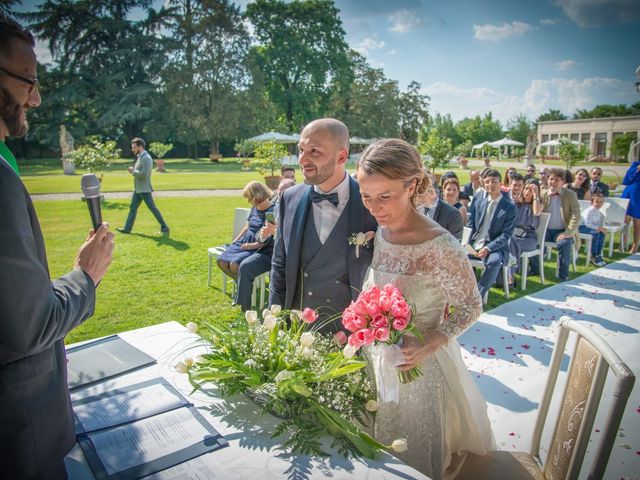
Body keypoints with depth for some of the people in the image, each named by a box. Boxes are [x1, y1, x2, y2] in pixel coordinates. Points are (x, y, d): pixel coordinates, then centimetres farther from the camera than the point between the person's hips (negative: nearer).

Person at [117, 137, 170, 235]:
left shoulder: (146, 158, -17)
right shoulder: (139, 157, 13)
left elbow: (144, 174, -25)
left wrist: (133, 171, -14)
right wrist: (133, 170, 5)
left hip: (144, 190, -10)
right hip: (137, 189, 10)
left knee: (153, 208, -5)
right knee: (132, 208, 12)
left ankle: (164, 228, 3)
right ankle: (127, 228, 19)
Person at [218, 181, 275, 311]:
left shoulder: (273, 211, -14)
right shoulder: (254, 208, 10)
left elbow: (270, 237, -18)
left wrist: (253, 245, -19)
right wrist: (235, 241, 13)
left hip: (264, 250, -8)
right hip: (246, 243, 8)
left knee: (244, 266, -33)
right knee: (222, 261, -8)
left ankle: (245, 308, -17)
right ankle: (244, 284, 16)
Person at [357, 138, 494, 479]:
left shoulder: (440, 246, -27)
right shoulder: (374, 233, -8)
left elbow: (471, 306, -15)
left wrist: (432, 341, -29)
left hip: (420, 364, -5)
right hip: (378, 357, 5)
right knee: (380, 447, 28)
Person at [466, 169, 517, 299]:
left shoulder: (510, 208, -2)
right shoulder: (478, 202, 10)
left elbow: (506, 235, -7)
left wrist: (488, 248, -21)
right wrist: (466, 244, -6)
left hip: (494, 247, -4)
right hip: (473, 244, 4)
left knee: (495, 261, -36)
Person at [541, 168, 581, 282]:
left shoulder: (570, 195, 0)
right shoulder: (542, 194, 5)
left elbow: (576, 216, -7)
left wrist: (567, 233, -19)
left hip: (562, 231, -2)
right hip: (546, 230, 2)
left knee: (564, 243, -32)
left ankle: (563, 276, -19)